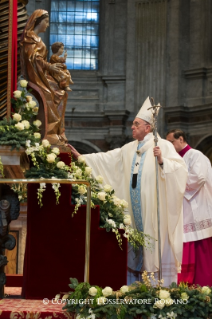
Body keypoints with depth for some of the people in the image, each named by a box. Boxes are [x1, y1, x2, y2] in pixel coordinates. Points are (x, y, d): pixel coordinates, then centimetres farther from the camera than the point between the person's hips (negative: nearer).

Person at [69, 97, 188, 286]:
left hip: (155, 210, -7)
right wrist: (81, 157, 17)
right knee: (136, 252, 9)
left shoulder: (163, 146, -6)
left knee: (157, 250, -7)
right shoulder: (129, 149, 15)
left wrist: (162, 161, -31)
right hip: (136, 210, 7)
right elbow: (106, 159, 20)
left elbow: (180, 169, -17)